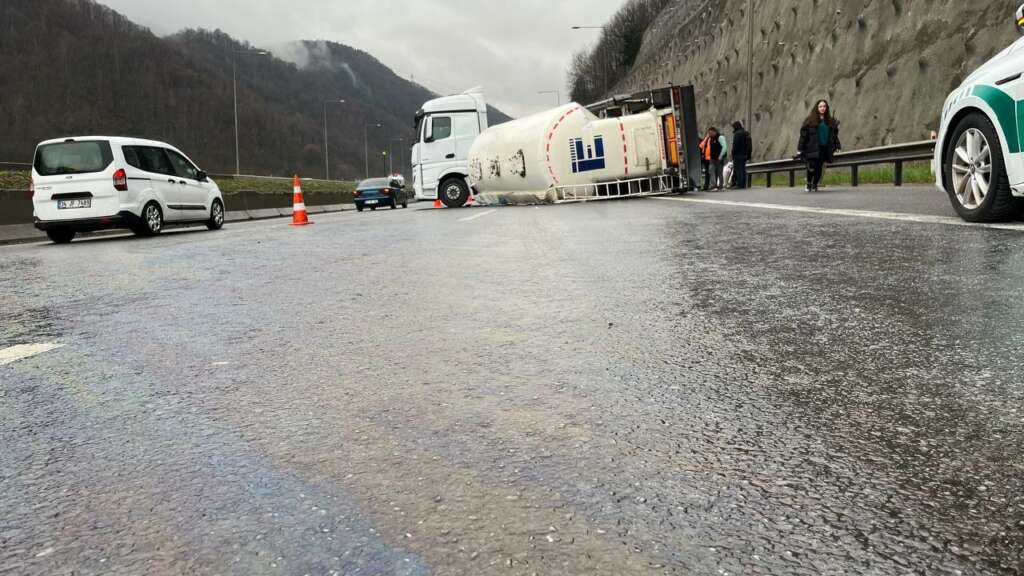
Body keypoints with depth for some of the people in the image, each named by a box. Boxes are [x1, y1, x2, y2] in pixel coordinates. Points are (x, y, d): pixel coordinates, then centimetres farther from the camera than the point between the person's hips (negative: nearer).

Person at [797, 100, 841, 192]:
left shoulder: (830, 121, 13)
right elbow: (804, 134, -3)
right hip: (813, 149, -4)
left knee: (819, 168, 3)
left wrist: (837, 146, 14)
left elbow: (834, 135, 19)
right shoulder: (810, 120, 0)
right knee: (812, 167, -13)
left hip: (825, 149, 4)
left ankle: (815, 185, 17)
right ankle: (808, 184, 7)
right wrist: (801, 148, -7)